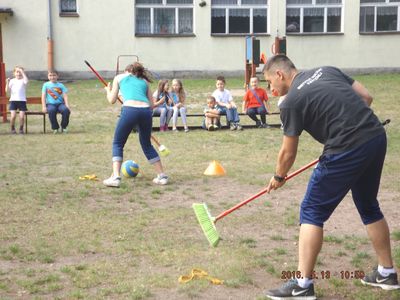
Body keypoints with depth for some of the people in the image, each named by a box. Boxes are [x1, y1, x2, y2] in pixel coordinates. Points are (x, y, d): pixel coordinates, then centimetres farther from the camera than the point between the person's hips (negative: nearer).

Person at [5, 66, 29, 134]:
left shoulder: (23, 80, 2)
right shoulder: (12, 81, 6)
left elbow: (26, 81, -24)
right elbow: (7, 90, -1)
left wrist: (22, 72, -24)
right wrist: (7, 83, -14)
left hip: (22, 100, -1)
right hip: (13, 100, 1)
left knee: (22, 116, -8)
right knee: (13, 116, -12)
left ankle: (21, 129, 13)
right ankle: (12, 129, 10)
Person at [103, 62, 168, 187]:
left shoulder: (119, 77, 23)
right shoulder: (144, 81, 30)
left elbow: (112, 100, 20)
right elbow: (151, 104, 24)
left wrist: (108, 90, 40)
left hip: (130, 110, -3)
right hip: (146, 110, 3)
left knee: (117, 144, 13)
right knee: (147, 144, 23)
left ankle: (115, 177, -1)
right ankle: (162, 176, 23)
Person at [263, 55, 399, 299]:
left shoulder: (291, 101, -5)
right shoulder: (327, 71, 14)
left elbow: (288, 152, 3)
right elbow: (366, 98, 14)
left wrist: (279, 178, 20)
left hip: (348, 151, -8)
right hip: (378, 137, 8)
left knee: (312, 212, 3)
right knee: (369, 206, 24)